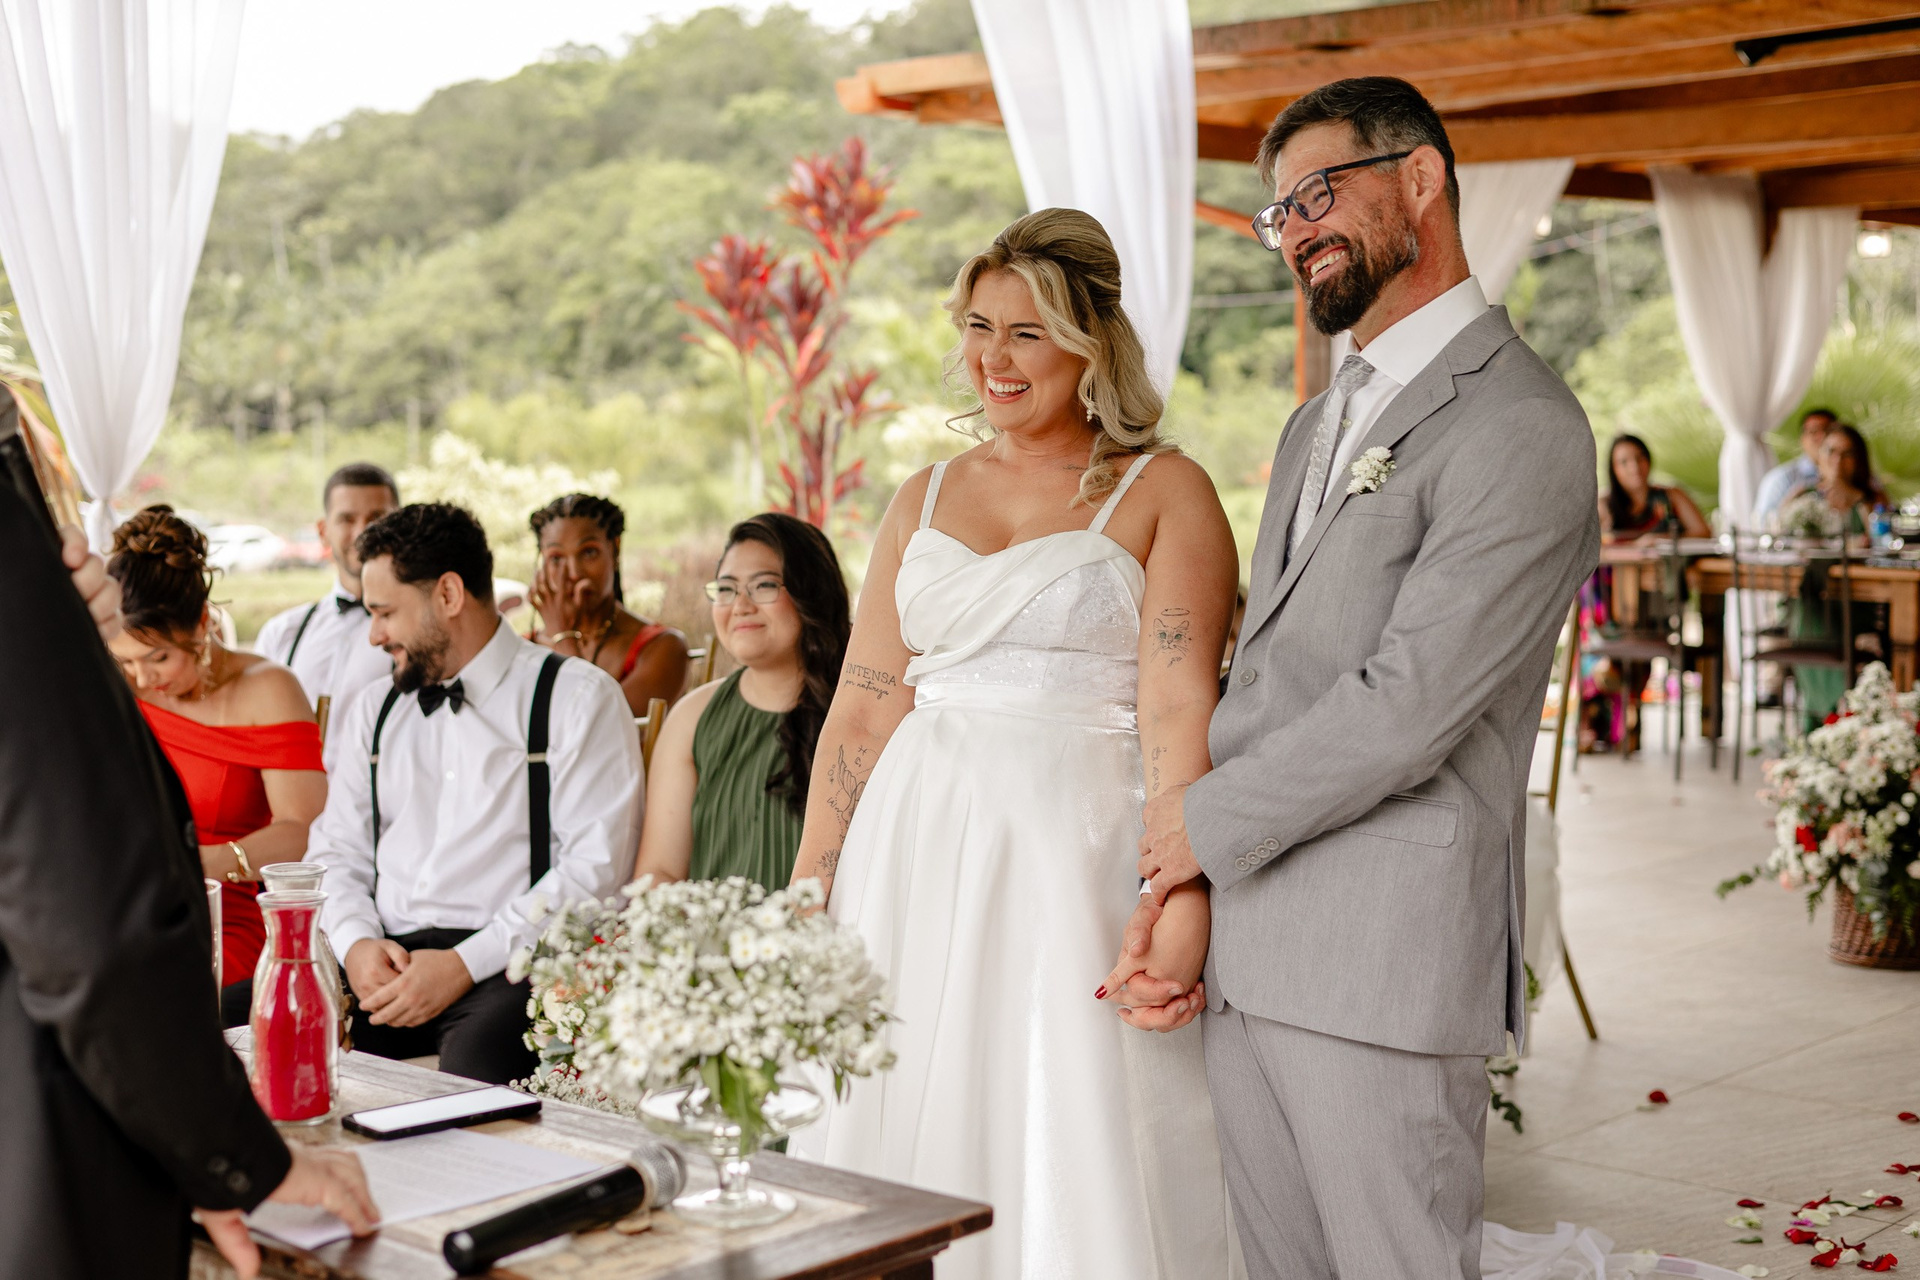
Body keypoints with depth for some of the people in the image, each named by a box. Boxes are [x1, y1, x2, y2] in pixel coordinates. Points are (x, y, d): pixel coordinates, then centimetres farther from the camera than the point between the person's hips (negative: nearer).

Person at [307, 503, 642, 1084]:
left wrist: (465, 963, -15)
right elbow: (337, 851, 19)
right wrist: (356, 942, -4)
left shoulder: (578, 699, 2)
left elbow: (598, 866, -8)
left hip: (509, 965, -5)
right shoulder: (373, 708, 22)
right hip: (385, 957, 5)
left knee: (474, 1063, -39)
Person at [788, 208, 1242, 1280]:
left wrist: (1179, 904, -21)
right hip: (917, 852, 5)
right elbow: (863, 708, 9)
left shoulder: (1166, 494, -1)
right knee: (912, 1132, 9)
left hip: (1078, 850, -4)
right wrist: (807, 892, 3)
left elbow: (1178, 709, -11)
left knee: (1077, 1153, 0)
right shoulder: (924, 501, 13)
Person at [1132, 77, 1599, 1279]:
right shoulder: (1319, 423, 20)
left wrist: (1212, 823, -7)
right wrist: (1170, 888, 7)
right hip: (1248, 944, 8)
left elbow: (1408, 705, -18)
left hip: (1385, 955, -8)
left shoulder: (1519, 429, -12)